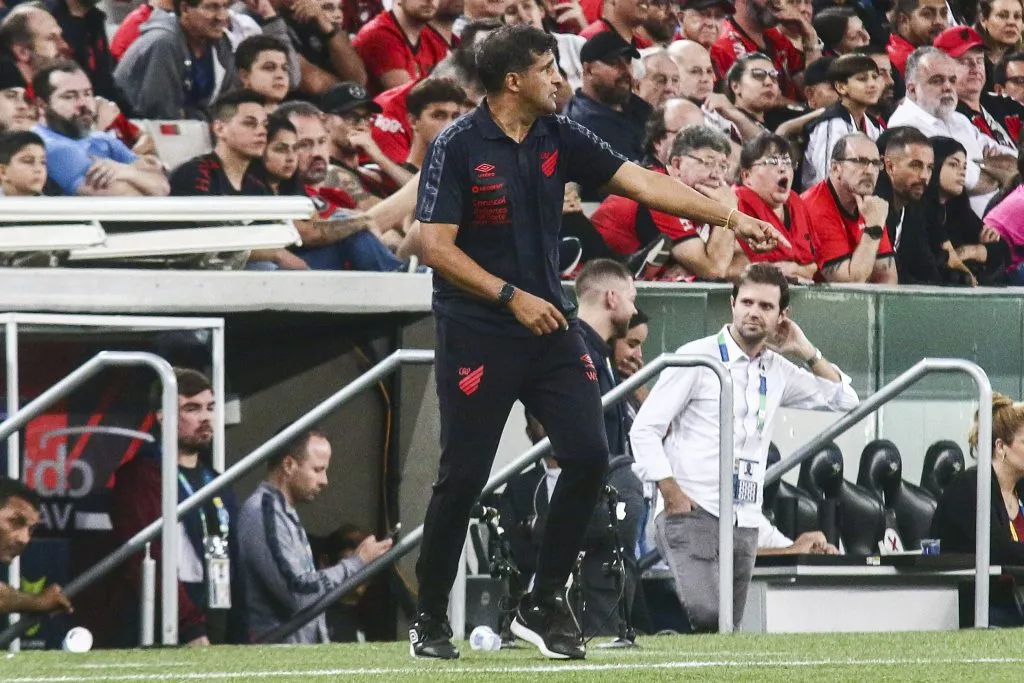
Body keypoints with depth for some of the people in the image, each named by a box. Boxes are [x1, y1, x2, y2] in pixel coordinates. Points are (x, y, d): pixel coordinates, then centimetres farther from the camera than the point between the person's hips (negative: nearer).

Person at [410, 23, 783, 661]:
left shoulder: (559, 138, 4)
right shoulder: (457, 148, -12)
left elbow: (641, 182, 4)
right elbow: (436, 246, -14)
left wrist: (732, 218, -1)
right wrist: (511, 297, -19)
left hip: (548, 323, 5)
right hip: (478, 333, -5)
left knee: (588, 455, -6)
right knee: (463, 477, -3)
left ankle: (545, 603, 7)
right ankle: (430, 619, 12)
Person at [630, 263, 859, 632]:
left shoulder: (777, 371, 15)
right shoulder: (697, 358, -2)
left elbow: (843, 398, 22)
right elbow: (644, 429, -4)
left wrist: (806, 352, 10)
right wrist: (672, 494, -12)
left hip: (744, 525, 6)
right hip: (692, 514, -6)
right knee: (706, 614, -28)